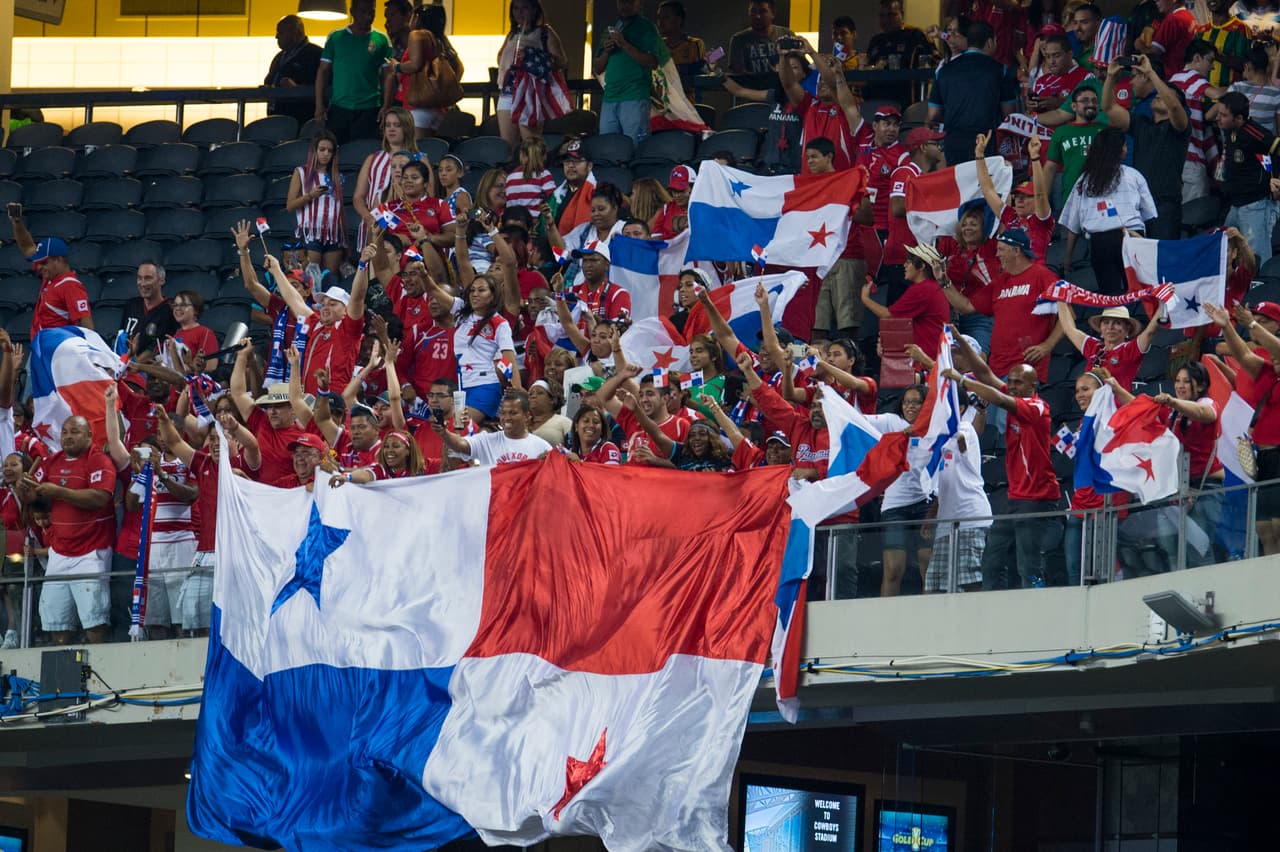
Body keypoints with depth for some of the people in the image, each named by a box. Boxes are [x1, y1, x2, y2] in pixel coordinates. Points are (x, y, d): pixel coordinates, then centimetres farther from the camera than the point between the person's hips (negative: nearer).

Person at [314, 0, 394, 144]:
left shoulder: (381, 40, 5)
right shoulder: (336, 37, 7)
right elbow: (323, 72, 8)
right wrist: (319, 106, -1)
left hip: (368, 110, -1)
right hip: (338, 109, 1)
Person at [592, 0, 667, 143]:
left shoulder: (645, 27, 5)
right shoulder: (611, 29, 21)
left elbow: (653, 63, -8)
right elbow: (597, 69, 21)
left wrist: (624, 45, -12)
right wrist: (605, 51, 0)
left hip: (634, 98, -6)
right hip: (610, 97, 6)